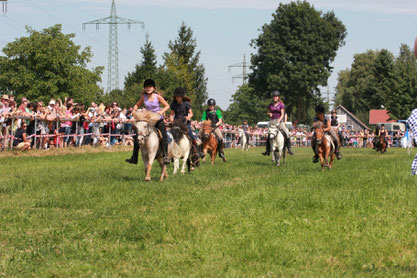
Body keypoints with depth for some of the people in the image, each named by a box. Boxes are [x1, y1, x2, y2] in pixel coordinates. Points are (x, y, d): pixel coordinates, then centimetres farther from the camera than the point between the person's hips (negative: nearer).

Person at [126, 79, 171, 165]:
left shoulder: (158, 96, -10)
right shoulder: (143, 97, -2)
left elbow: (167, 106, -4)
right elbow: (137, 105, 12)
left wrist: (162, 111, -21)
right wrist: (134, 110, -8)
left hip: (158, 120, -3)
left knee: (164, 137, -17)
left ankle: (166, 156, -6)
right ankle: (134, 158, 2)